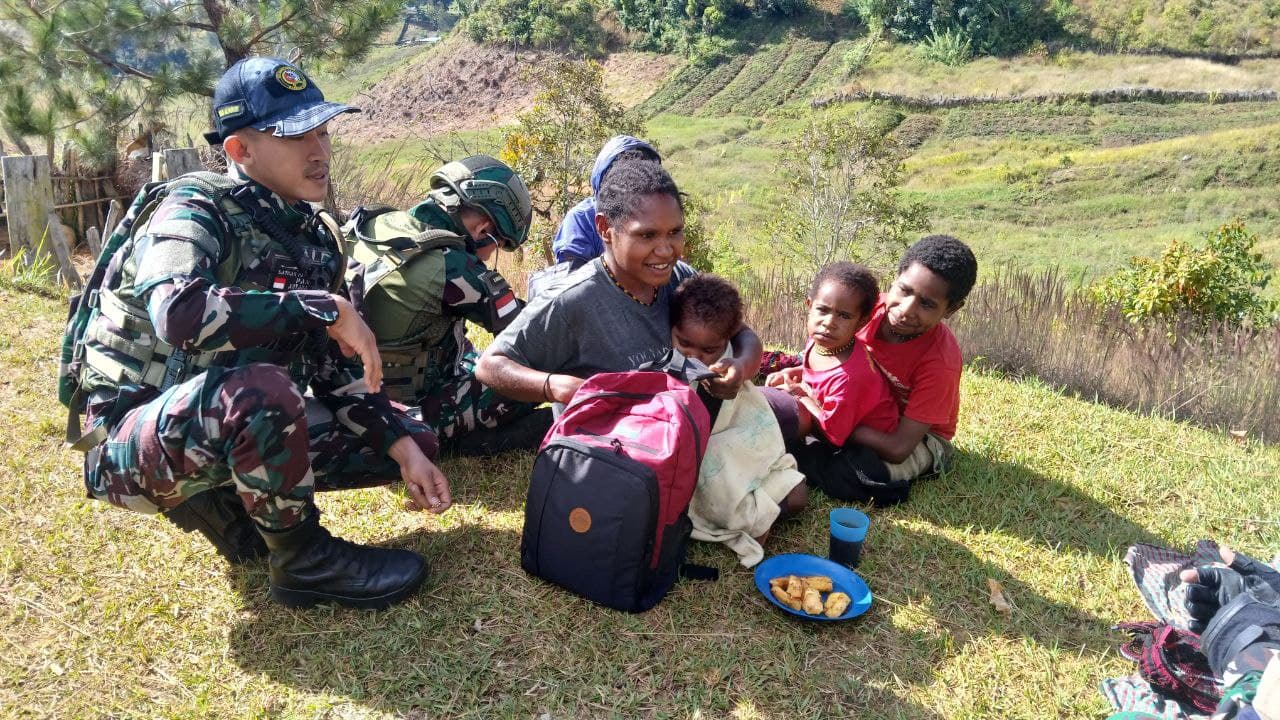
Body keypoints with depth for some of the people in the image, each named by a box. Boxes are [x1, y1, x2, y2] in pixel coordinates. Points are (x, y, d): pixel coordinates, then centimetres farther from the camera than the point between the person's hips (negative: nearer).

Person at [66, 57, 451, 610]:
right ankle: (303, 561, -14)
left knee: (414, 441, 4)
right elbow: (178, 312, -38)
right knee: (262, 388, -39)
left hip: (238, 430, 7)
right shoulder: (197, 208, -16)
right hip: (135, 443, -7)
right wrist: (328, 309, -30)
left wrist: (404, 450, -7)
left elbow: (338, 369, 5)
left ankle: (217, 501, 7)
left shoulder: (319, 238, 3)